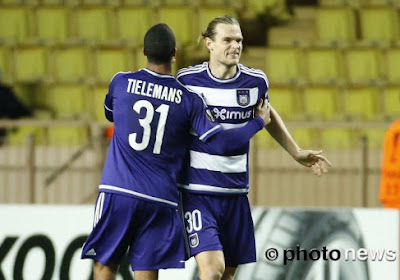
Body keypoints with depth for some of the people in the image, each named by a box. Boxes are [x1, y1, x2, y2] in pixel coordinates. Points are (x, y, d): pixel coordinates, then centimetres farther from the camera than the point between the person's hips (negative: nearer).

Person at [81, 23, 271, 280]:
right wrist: (259, 122, 9)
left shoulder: (121, 83, 2)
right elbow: (220, 142, -6)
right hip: (160, 201, 0)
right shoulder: (189, 99, -1)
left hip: (117, 193, 0)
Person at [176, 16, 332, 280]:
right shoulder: (187, 79, -7)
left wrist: (297, 153, 26)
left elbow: (267, 115, 24)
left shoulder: (255, 81, 1)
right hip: (196, 191, -4)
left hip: (236, 193, 4)